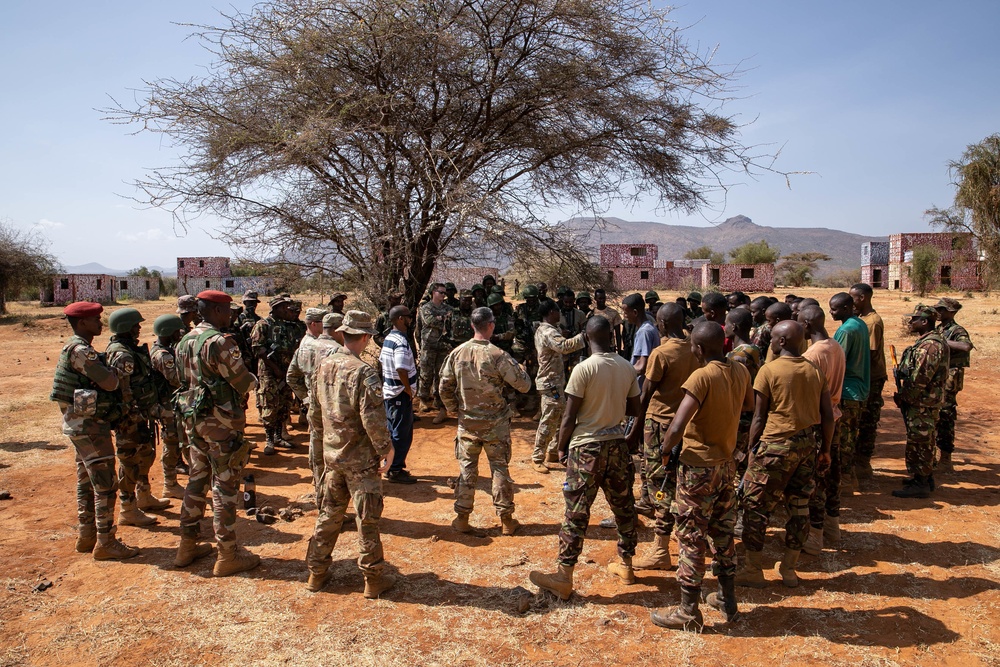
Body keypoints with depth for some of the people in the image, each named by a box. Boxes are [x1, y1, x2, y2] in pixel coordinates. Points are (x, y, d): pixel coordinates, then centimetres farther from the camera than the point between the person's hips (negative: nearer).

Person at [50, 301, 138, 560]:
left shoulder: (75, 348, 13)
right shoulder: (80, 350, -19)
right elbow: (110, 382, -21)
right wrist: (112, 370, -3)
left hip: (80, 424, 10)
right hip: (89, 425, -10)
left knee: (87, 482, 17)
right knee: (105, 484, -5)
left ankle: (86, 536, 27)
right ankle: (105, 543, 1)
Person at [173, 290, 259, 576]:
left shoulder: (185, 341, 9)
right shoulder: (218, 342, -19)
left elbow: (185, 379, 14)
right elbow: (244, 382, -18)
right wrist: (253, 379, 5)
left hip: (192, 418, 9)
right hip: (220, 421, -8)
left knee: (197, 481, 18)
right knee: (224, 487, 0)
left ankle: (188, 546, 28)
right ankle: (228, 556, 9)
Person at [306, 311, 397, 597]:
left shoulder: (324, 365, 2)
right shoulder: (362, 371, -20)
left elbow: (314, 410, 11)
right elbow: (373, 419, -23)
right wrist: (386, 450, -11)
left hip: (331, 455, 7)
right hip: (361, 458, -7)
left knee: (329, 513, 19)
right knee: (367, 520, 5)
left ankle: (317, 573, 29)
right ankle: (374, 579, 17)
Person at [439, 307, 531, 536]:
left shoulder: (457, 353, -5)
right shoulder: (498, 356, -17)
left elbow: (444, 387, 1)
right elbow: (523, 385, -11)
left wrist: (455, 409, 14)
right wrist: (520, 369, 8)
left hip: (467, 422, 3)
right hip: (495, 423, -2)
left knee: (467, 469, 12)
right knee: (500, 469, 9)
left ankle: (461, 518, 19)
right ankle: (506, 520, 19)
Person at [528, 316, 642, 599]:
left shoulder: (584, 369, -15)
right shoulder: (627, 368, 1)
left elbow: (569, 416, -14)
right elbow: (634, 410, 10)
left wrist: (562, 448, -1)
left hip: (587, 447, -5)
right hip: (617, 444, 6)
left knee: (576, 513, -1)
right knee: (623, 505, 18)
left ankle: (563, 577, 4)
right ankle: (625, 564, 32)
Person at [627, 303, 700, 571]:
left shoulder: (660, 353, -15)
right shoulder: (694, 352, 3)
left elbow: (645, 396, -12)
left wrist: (635, 431, -5)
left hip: (660, 422, -7)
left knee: (660, 486, -2)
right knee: (679, 482, 20)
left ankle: (660, 552, 3)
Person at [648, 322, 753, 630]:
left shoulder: (702, 376, -23)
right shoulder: (740, 371, 0)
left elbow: (676, 428, -29)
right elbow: (748, 405, 23)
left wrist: (665, 451, -13)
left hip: (698, 467, -7)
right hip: (726, 464, 7)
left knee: (691, 538, 3)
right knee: (723, 533, 19)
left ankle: (688, 613, 14)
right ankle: (727, 601, 32)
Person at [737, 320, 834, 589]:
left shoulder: (769, 370, -9)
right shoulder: (815, 371, 6)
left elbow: (759, 418, -9)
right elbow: (828, 417, 6)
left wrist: (752, 450, -1)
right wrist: (825, 450, 16)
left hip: (776, 444, -6)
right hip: (807, 444, 6)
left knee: (756, 506, 4)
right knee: (799, 506, 14)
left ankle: (753, 570, 10)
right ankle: (789, 569, 24)